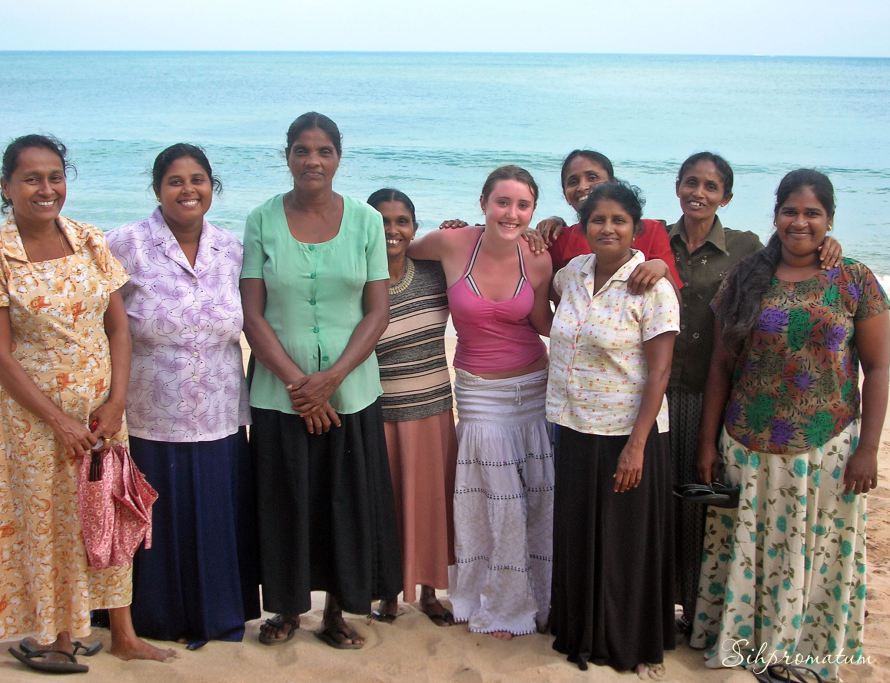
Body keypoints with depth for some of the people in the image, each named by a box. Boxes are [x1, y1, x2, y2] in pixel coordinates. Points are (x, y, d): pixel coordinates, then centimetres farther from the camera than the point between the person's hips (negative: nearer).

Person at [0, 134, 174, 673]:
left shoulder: (91, 242, 1)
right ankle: (55, 635, 25)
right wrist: (57, 420, -13)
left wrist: (116, 401, -8)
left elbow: (119, 328, 2)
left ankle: (123, 634, 24)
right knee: (46, 521, 7)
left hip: (101, 407, 4)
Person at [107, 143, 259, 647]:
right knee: (160, 526, 11)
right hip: (150, 422, -3)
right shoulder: (127, 245, -8)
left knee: (217, 523, 13)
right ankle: (162, 619, 33)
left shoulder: (232, 249, 3)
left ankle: (218, 616, 33)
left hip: (219, 422, 3)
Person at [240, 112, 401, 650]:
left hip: (350, 390, 1)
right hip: (281, 391, 0)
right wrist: (297, 382, -12)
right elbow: (252, 314, -3)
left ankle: (339, 610, 24)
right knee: (285, 501, 7)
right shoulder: (262, 221, -2)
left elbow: (378, 311, -2)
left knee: (349, 502, 6)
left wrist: (331, 378, -12)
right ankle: (288, 608, 26)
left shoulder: (365, 221, 0)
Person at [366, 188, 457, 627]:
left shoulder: (435, 274, -3)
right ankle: (390, 591, 32)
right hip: (379, 417, -3)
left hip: (433, 412, 3)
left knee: (431, 502, 14)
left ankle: (429, 591, 33)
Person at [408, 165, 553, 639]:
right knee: (500, 503, 5)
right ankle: (501, 606, 26)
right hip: (480, 392, -2)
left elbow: (545, 325, 4)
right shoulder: (452, 244, -11)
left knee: (541, 497, 8)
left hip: (534, 386, 2)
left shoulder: (538, 262, -6)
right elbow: (404, 251, 8)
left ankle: (540, 597, 30)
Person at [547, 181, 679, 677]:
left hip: (626, 435, -5)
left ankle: (639, 645, 25)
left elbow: (659, 373, -14)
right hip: (576, 431, 5)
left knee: (628, 544, 7)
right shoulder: (574, 274, 3)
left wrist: (636, 446, -19)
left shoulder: (652, 288, -13)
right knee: (579, 540, 14)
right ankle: (586, 634, 31)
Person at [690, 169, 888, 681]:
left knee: (817, 555, 7)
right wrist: (708, 441, 4)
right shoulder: (746, 279, 3)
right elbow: (721, 365, 6)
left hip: (826, 450, -1)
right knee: (746, 553, 10)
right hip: (748, 447, 2)